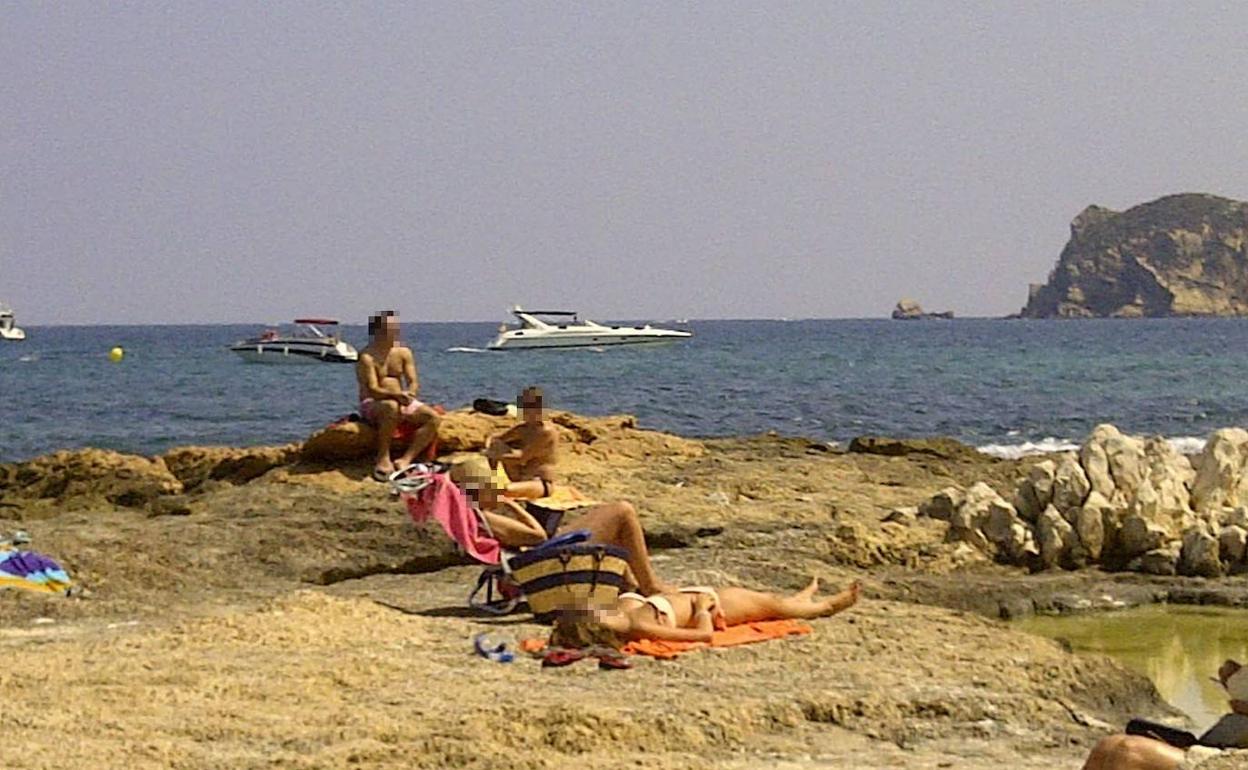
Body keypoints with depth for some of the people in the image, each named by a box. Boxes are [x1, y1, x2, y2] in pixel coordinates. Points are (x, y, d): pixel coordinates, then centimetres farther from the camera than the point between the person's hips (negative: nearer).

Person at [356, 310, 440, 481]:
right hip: (372, 404, -6)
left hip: (401, 402, 6)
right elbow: (372, 389, -19)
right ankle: (383, 459, -29)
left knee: (432, 417, -16)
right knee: (391, 407, -41)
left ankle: (406, 459, -25)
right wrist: (396, 395, -35)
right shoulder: (367, 357, -10)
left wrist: (409, 394, -20)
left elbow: (414, 382, 4)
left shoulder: (403, 353, 9)